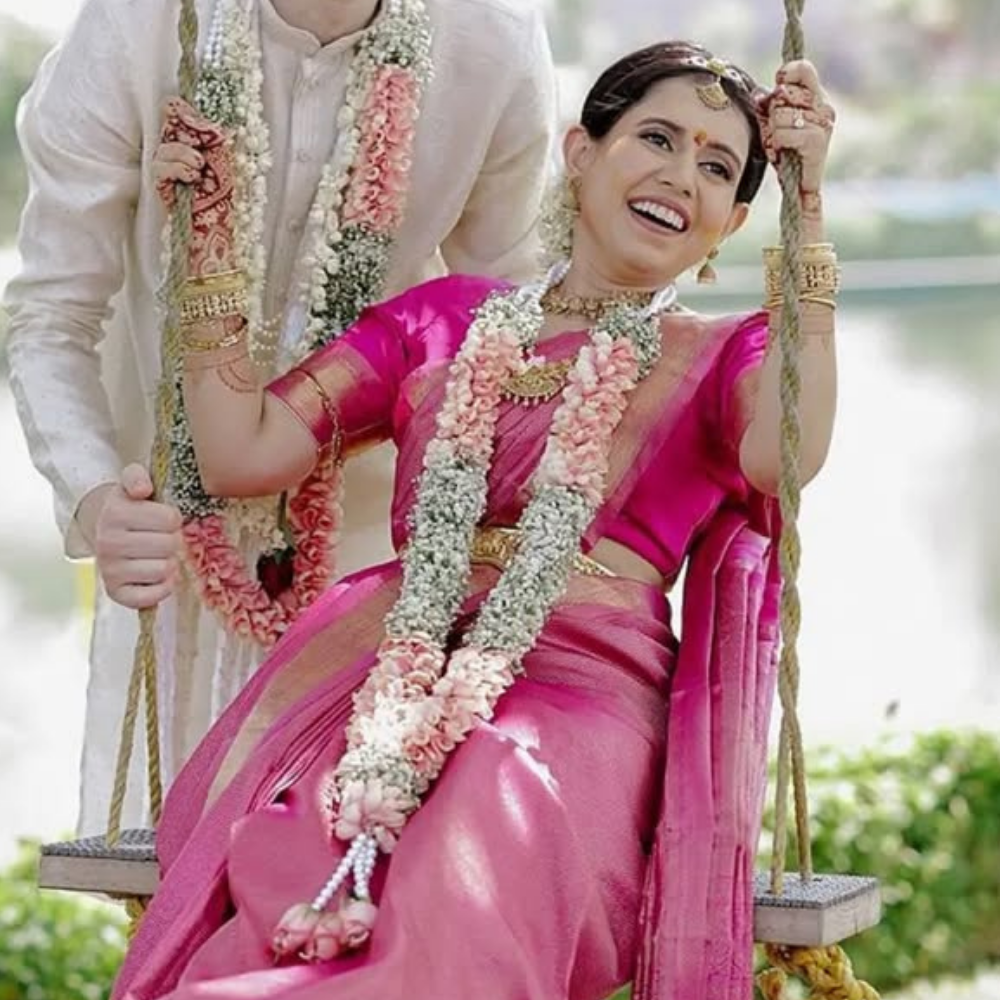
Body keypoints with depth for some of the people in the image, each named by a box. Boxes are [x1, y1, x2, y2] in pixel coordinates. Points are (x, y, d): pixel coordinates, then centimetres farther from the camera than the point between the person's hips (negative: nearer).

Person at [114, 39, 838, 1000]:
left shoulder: (724, 358, 18)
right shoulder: (444, 319, 24)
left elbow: (784, 454, -9)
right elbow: (243, 452, 15)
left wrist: (806, 212, -6)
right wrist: (209, 239, 15)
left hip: (579, 694, -2)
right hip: (380, 676, 2)